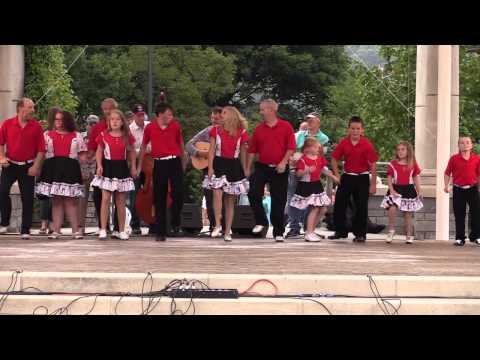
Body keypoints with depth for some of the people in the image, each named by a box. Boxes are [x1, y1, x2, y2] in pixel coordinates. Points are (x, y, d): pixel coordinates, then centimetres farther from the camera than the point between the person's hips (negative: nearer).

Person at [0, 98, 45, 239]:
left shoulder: (36, 126, -3)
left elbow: (41, 149, -2)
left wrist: (36, 166, -9)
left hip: (28, 166, -1)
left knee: (27, 198, 0)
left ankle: (25, 231, 7)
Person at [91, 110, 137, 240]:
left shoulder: (127, 136, 2)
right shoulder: (104, 135, -1)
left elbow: (131, 151, 12)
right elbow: (99, 151, 6)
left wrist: (133, 167, 8)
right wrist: (99, 165, -6)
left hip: (122, 167, 2)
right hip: (108, 167, -1)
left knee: (121, 201, 7)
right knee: (105, 199, -8)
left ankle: (121, 230, 12)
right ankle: (103, 229, -6)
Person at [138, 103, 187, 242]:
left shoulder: (175, 126, 1)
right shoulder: (150, 127, 0)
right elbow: (143, 146, 11)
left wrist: (184, 162, 21)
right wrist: (139, 165, 11)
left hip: (174, 162, 0)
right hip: (159, 164, 0)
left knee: (178, 193, -15)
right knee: (159, 199, 3)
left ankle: (175, 225, 3)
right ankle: (161, 232, 10)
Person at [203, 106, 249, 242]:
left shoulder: (241, 133, 3)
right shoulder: (216, 130, 4)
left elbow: (243, 153, 9)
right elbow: (212, 150, 1)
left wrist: (245, 171, 10)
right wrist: (210, 167, -9)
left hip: (234, 166, 1)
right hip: (219, 164, -1)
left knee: (230, 200, 5)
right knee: (217, 193, -23)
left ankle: (227, 232, 10)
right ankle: (218, 225, -16)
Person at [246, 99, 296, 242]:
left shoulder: (286, 127, -1)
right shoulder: (259, 129, 7)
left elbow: (291, 147, -6)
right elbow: (252, 150, 8)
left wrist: (283, 162, -17)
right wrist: (248, 168, 6)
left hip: (279, 169, -2)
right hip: (262, 167, 3)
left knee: (279, 201, 3)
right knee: (254, 194, -12)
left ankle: (278, 233, 11)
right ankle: (261, 222, 9)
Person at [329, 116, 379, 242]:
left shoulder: (367, 145, -12)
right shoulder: (343, 143, -3)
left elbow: (373, 165, -9)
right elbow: (334, 159, 8)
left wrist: (373, 184, -9)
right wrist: (337, 175, 1)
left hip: (362, 178, -3)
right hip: (347, 177, 3)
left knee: (361, 207, 0)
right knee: (339, 204, 5)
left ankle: (360, 234, 9)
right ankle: (340, 231, 17)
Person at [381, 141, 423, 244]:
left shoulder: (413, 164, 4)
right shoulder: (393, 164, 0)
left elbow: (416, 178, 8)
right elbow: (389, 178, -2)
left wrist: (419, 191, 2)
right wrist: (392, 190, -13)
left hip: (408, 190, 1)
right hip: (396, 189, -1)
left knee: (408, 214, 8)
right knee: (392, 209, -23)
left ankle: (409, 236, 17)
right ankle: (391, 230, -5)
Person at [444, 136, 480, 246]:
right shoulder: (454, 159, -2)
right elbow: (447, 173, 3)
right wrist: (446, 186, -5)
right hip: (458, 189, -1)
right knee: (459, 215, 4)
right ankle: (459, 238, 12)